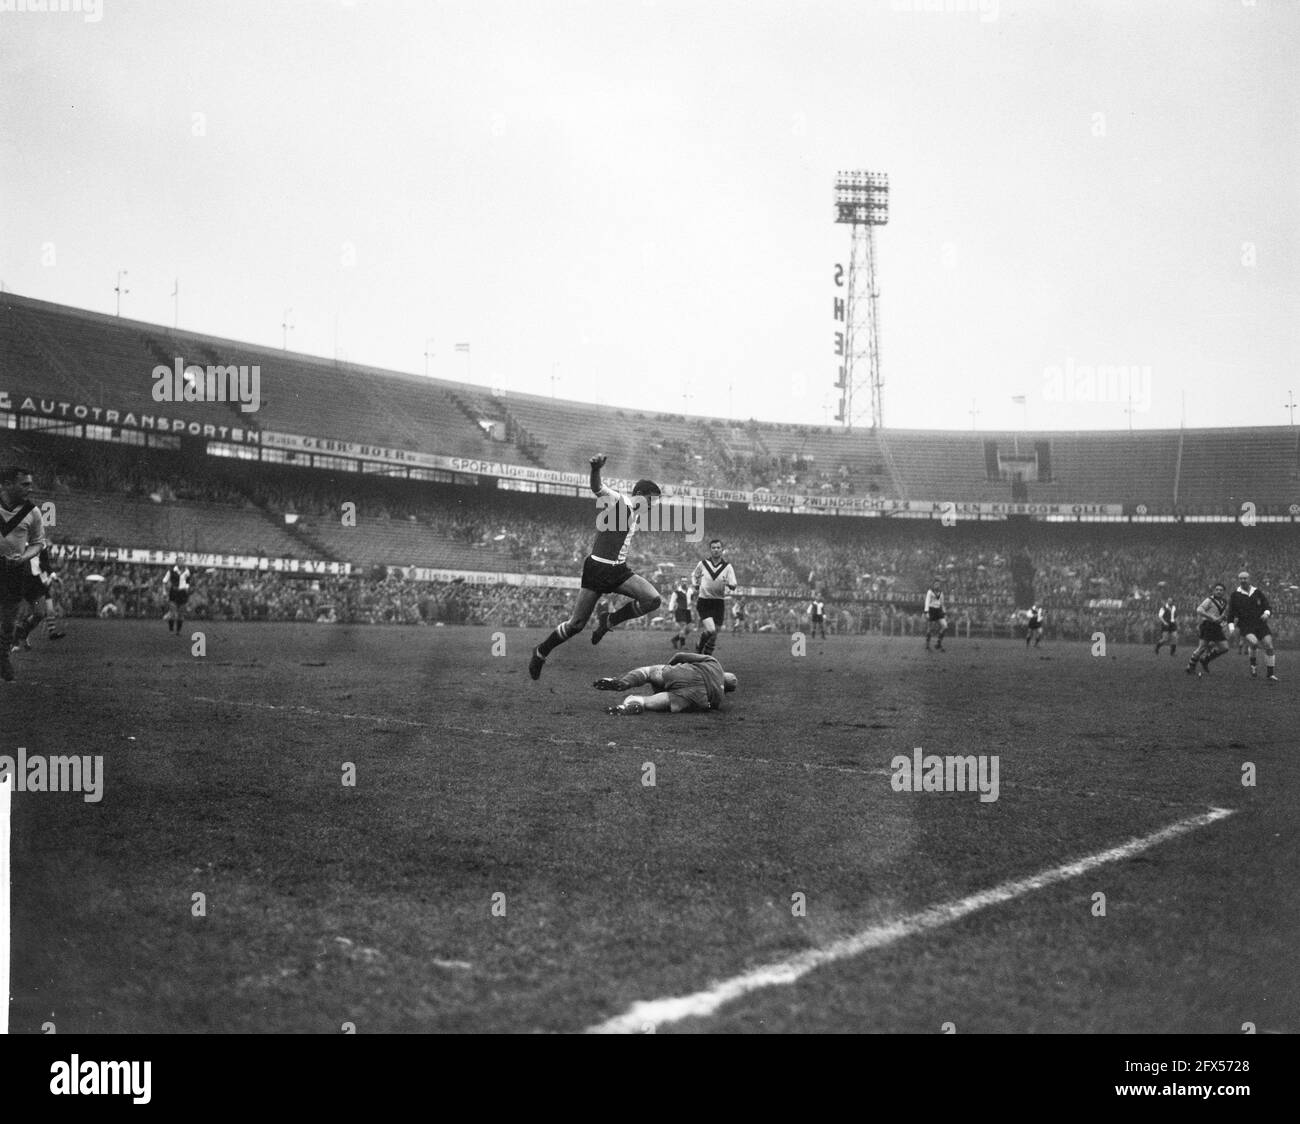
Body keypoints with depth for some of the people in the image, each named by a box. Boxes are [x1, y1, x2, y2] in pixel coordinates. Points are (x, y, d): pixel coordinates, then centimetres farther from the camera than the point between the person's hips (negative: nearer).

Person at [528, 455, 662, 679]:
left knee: (653, 599, -14)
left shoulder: (637, 515, 12)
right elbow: (597, 489, -33)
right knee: (576, 624, -3)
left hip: (619, 570, 7)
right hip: (597, 568, -7)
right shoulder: (618, 501, -12)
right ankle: (541, 652, 19)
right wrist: (596, 469, -51)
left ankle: (609, 621, 4)